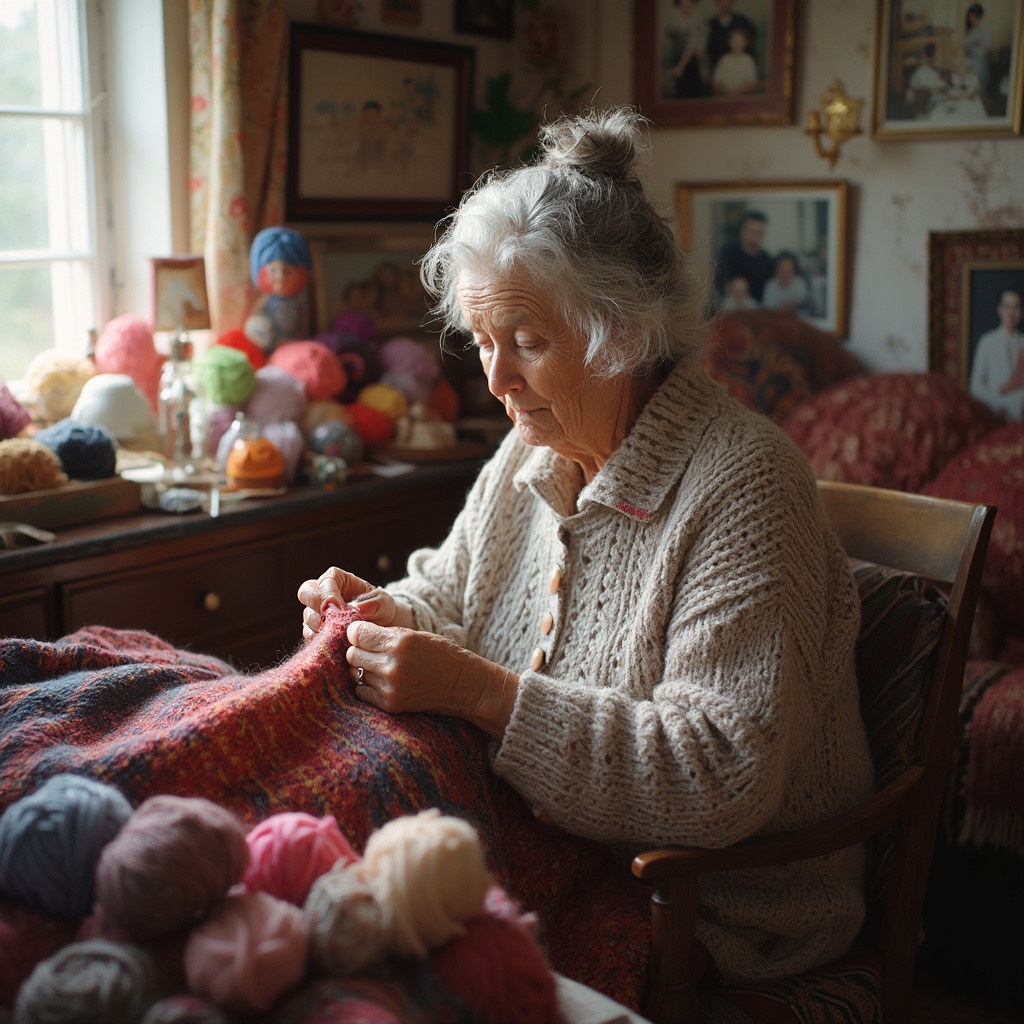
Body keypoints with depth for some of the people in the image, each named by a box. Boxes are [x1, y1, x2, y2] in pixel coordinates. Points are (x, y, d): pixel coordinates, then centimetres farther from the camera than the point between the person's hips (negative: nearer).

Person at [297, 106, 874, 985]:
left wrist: (481, 692, -32)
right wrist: (383, 613, -7)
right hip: (536, 859, 7)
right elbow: (451, 593, 17)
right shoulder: (532, 456, 3)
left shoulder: (741, 485, -21)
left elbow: (724, 777, -28)